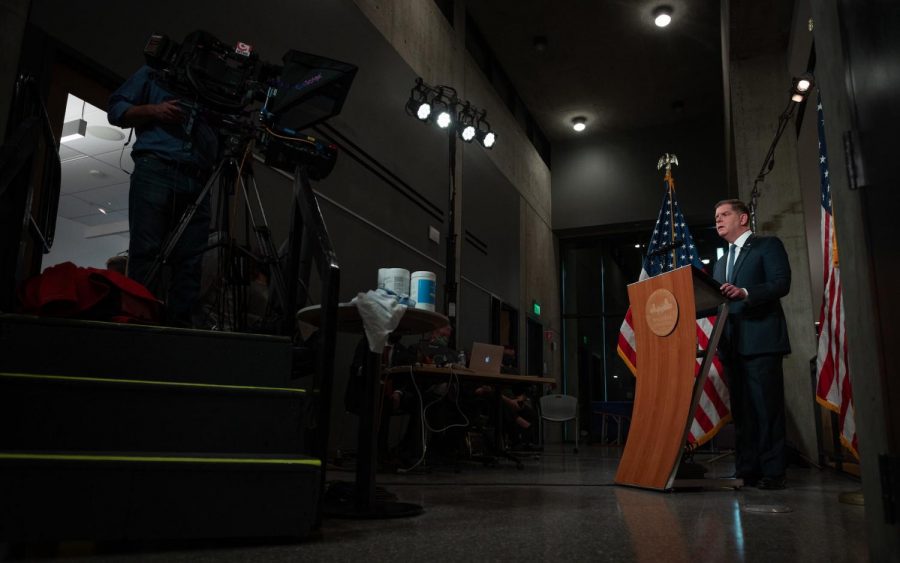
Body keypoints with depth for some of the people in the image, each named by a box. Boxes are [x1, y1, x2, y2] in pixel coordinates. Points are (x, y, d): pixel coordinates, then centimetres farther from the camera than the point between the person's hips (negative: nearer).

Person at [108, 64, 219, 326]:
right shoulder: (155, 73, 22)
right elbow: (116, 109, 15)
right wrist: (152, 110, -3)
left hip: (198, 181, 3)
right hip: (155, 170, -2)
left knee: (190, 261, -9)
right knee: (146, 252, -12)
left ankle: (180, 326, -13)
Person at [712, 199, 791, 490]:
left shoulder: (768, 245, 3)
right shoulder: (721, 262, 24)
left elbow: (781, 283, -11)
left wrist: (745, 293, -25)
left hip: (761, 340, -7)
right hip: (732, 344, 7)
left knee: (767, 407, -5)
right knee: (742, 410, 9)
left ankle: (772, 472, 1)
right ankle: (747, 469, 14)